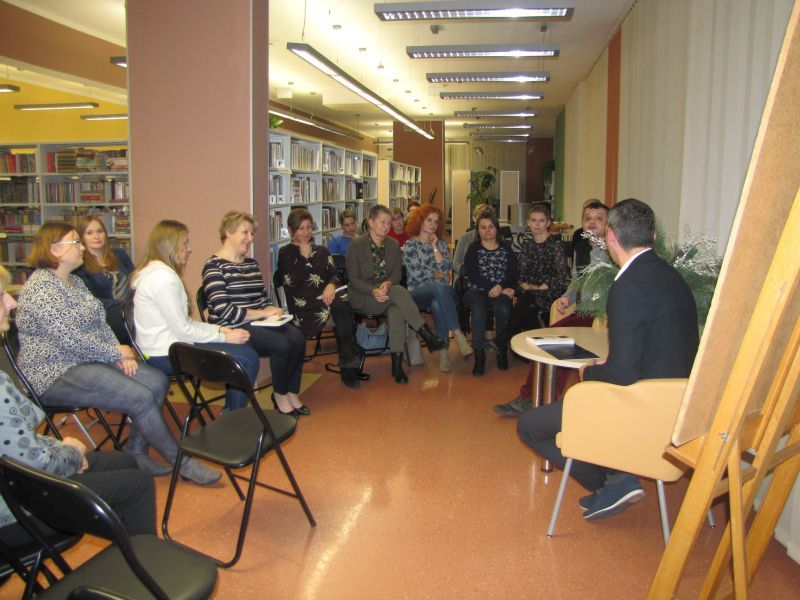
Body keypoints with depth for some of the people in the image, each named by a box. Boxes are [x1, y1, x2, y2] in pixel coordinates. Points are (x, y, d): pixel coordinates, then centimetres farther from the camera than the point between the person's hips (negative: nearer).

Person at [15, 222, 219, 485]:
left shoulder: (75, 281, 15)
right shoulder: (41, 288, -16)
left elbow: (100, 322, 16)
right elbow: (71, 340, -24)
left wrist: (119, 351, -2)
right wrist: (116, 354, -13)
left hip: (90, 359, 10)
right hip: (57, 374, -9)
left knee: (156, 381, -10)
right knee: (140, 397, -23)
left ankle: (136, 453, 0)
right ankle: (182, 463, -9)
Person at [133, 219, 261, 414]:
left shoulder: (156, 272, 15)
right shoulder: (163, 278, -18)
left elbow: (184, 322, 13)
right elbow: (182, 330, -19)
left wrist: (220, 329, 4)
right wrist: (224, 337, -10)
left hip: (164, 346, 11)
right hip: (167, 355, -11)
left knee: (244, 350, 10)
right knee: (248, 357, -14)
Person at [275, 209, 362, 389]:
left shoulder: (321, 251, 27)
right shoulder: (285, 253, 14)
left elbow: (334, 274, 14)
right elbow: (290, 282, -3)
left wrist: (332, 285, -10)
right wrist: (304, 257, -1)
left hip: (326, 297, 4)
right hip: (303, 304, -4)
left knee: (343, 301, -35)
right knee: (339, 306, -36)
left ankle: (348, 366, -31)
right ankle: (349, 362, -29)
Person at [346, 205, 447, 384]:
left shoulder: (393, 245, 11)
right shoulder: (356, 245, -2)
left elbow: (397, 273, 7)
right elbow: (353, 279, -6)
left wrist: (387, 284, -17)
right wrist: (373, 291, -24)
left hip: (387, 293, 4)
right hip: (363, 298, -3)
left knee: (397, 311, -34)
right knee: (398, 291, -33)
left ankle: (397, 363, -33)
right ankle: (427, 336, -32)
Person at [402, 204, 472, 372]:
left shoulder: (440, 243, 18)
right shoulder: (410, 245, 6)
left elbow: (446, 269, 3)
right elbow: (416, 274, -6)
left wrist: (435, 248, 0)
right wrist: (438, 275, 2)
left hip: (439, 290, 3)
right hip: (418, 292, -3)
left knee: (438, 305, -36)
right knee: (439, 287, -39)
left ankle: (443, 352, -38)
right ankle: (458, 334, -42)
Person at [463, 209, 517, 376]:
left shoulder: (506, 248, 15)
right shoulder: (473, 249, 12)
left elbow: (513, 274, 4)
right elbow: (472, 275, -3)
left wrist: (501, 287, -17)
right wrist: (493, 287, -15)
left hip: (501, 291, 1)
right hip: (477, 291, -1)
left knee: (503, 309, -33)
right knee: (478, 310, -34)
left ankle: (502, 351, -16)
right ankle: (479, 355, -29)